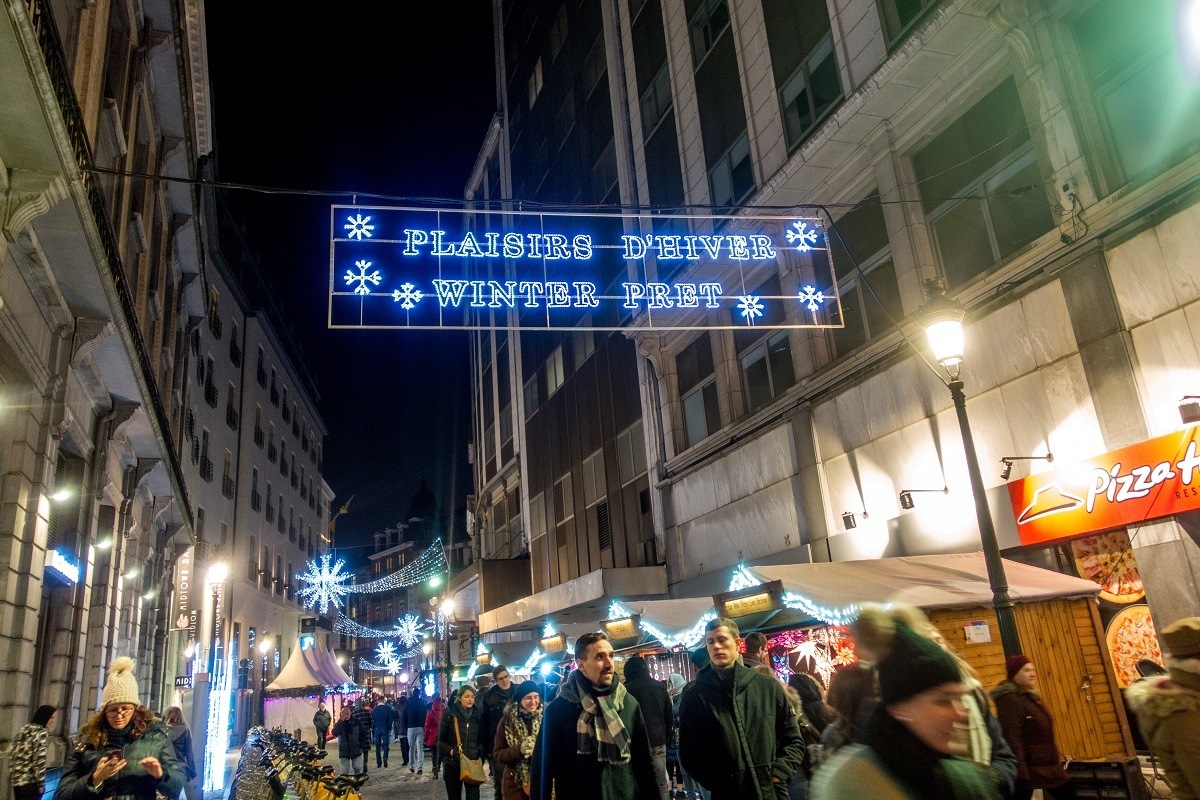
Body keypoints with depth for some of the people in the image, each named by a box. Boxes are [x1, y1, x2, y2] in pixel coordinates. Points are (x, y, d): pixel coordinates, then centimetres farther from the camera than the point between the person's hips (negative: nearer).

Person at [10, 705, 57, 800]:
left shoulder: (24, 729, 11)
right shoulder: (42, 733, -13)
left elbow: (12, 754, 14)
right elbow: (40, 759, -18)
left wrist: (11, 776, 20)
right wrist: (41, 783, -13)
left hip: (16, 779, 8)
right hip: (30, 781, -8)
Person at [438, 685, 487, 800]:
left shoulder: (478, 714, 5)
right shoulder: (449, 714, -3)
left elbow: (482, 739, 12)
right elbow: (441, 740, -1)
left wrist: (480, 752, -5)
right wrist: (450, 750, -17)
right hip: (452, 764, -1)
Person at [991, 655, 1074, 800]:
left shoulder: (1030, 696, 13)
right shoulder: (1009, 700, -19)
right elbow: (1012, 739, -26)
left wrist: (1056, 760, 23)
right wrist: (1021, 773, -29)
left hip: (1048, 765, 10)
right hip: (1028, 769, -10)